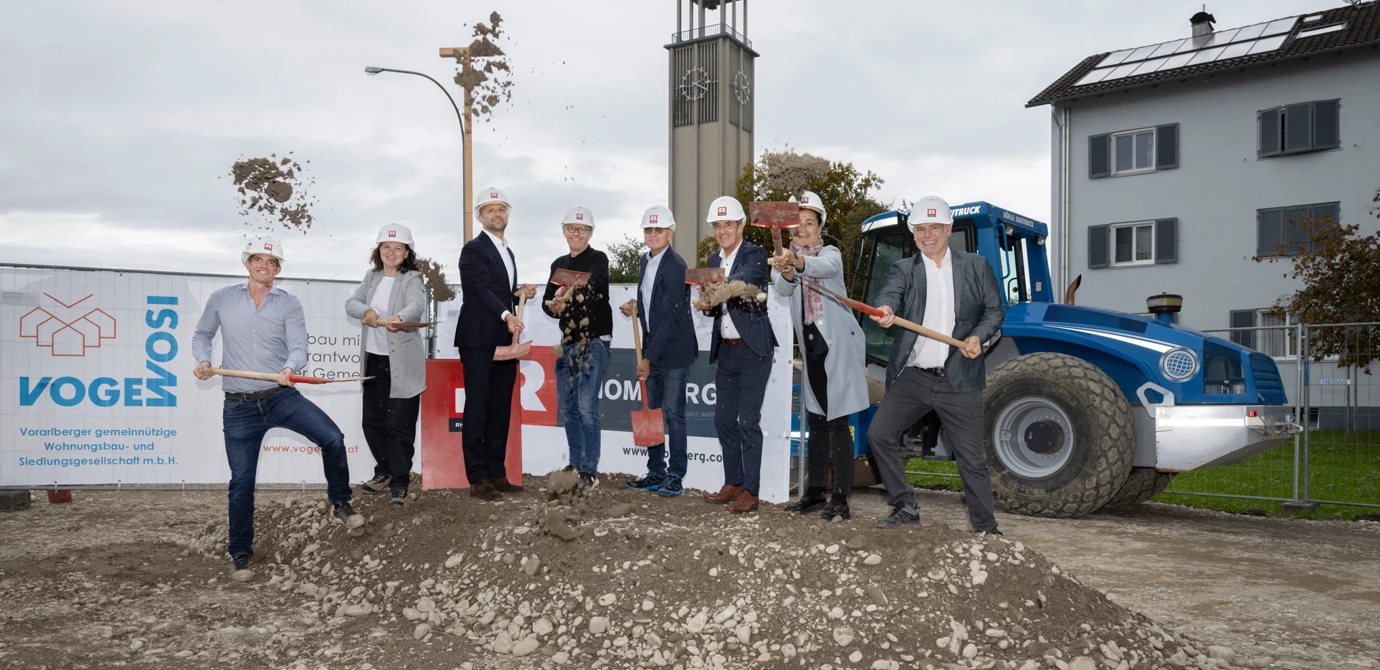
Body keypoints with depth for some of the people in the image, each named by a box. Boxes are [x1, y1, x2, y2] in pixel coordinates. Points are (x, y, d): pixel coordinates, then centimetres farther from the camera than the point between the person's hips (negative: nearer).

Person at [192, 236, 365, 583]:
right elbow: (202, 335, 19)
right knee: (241, 482, 1)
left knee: (333, 439, -20)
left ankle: (340, 503, 5)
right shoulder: (221, 299, 6)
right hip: (239, 407, 0)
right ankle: (239, 555, 19)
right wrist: (203, 360, -1)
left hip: (282, 397, 0)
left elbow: (298, 347, -8)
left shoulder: (289, 304, 2)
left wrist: (289, 368, -30)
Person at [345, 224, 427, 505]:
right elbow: (351, 303, 3)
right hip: (374, 360, 6)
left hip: (402, 364, -6)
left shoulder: (412, 279, -8)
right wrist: (366, 311, -20)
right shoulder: (372, 277, 11)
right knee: (372, 421, 14)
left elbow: (417, 306, -27)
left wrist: (399, 318, -48)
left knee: (399, 424, -4)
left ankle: (400, 482, 8)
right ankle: (385, 471, 33)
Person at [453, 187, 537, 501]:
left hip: (504, 342, 8)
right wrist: (507, 315, -31)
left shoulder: (507, 252, 21)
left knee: (500, 411, 9)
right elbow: (483, 289, -18)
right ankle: (478, 479, -1)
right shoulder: (473, 249, -5)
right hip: (479, 342, -8)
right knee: (476, 411, -4)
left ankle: (497, 473, 16)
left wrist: (521, 293, 6)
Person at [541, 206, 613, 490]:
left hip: (594, 342, -7)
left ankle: (590, 471, -3)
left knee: (587, 407, -10)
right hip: (568, 342, 7)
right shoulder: (558, 265, 13)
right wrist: (555, 307, -14)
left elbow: (592, 283, -27)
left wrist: (568, 293, -46)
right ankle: (576, 464, 24)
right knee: (567, 406, 11)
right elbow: (547, 300, 9)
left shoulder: (598, 259, -6)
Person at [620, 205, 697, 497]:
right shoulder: (644, 261, 11)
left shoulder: (675, 266, -15)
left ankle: (676, 476, 6)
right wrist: (636, 307, 2)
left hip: (674, 351, -8)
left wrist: (649, 358, -18)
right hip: (652, 349, 8)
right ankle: (656, 473, 21)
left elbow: (669, 318, -19)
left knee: (673, 413, -4)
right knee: (652, 412, 11)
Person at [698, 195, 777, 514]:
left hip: (752, 350, -7)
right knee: (723, 419, 11)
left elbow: (742, 281, -29)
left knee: (748, 421, -6)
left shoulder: (755, 255, -8)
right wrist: (708, 305, -11)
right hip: (725, 350, 7)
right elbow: (714, 301, 13)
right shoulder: (714, 260, 13)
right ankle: (733, 484, 22)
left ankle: (751, 491, 1)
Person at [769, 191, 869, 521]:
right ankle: (814, 492, 23)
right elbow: (783, 289, -17)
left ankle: (841, 499, -5)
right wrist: (785, 271, -41)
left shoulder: (830, 253, -5)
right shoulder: (783, 258, 6)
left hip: (839, 346, -6)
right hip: (811, 347, 6)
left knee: (837, 422, -8)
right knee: (816, 421, 14)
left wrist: (798, 262, -52)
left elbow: (826, 267, -31)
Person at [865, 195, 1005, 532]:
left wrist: (978, 336, -10)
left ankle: (986, 528, 16)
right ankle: (905, 507, 12)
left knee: (971, 457, 1)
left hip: (959, 380, -2)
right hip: (912, 377, 2)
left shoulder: (976, 267, 8)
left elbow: (995, 311, 10)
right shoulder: (903, 269, 7)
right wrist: (885, 311, -38)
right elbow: (890, 293, -14)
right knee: (879, 434, -3)